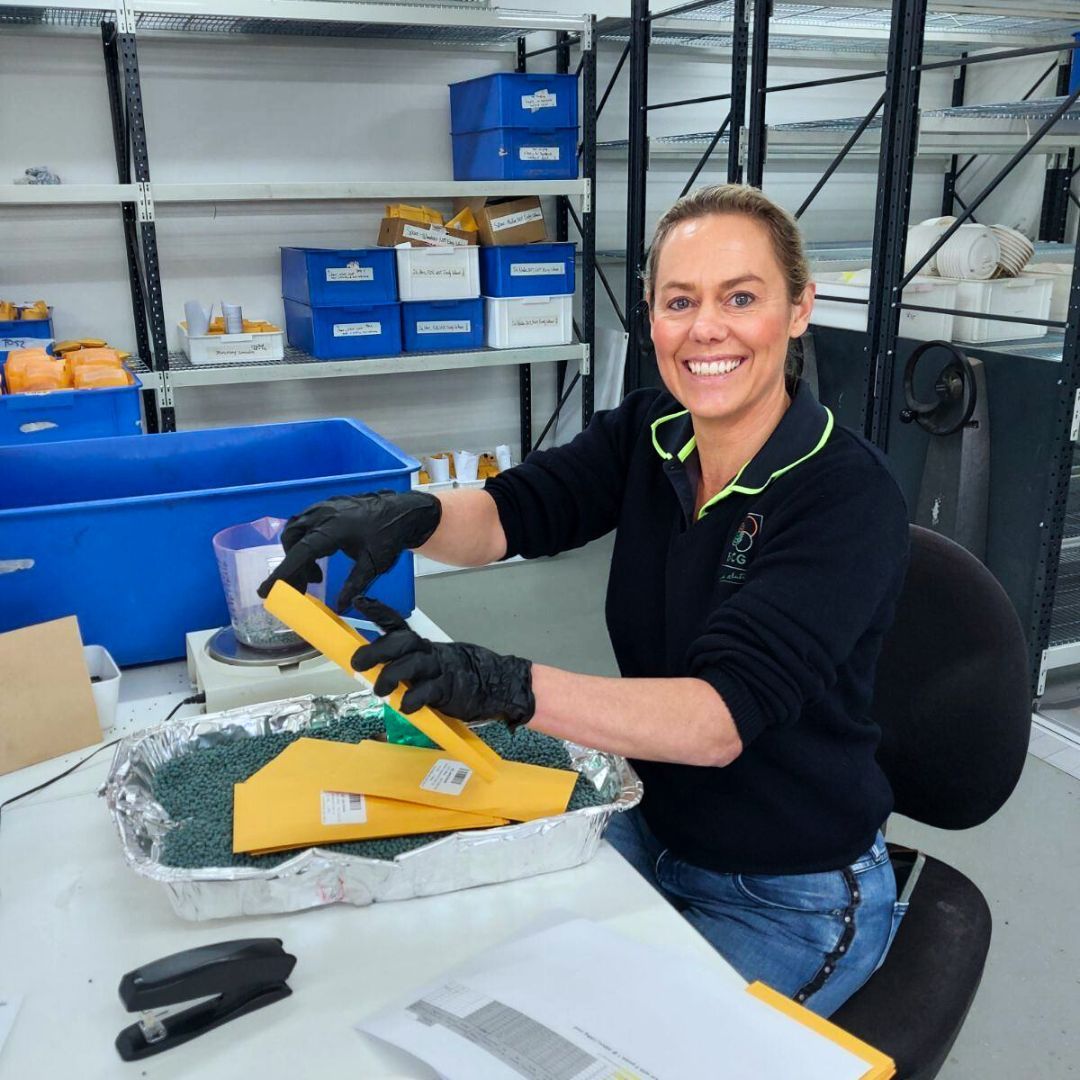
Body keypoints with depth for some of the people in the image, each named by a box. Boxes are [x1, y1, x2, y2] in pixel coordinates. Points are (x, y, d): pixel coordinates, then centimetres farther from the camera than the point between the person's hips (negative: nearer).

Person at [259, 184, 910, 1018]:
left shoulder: (848, 495, -24)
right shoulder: (649, 433, -5)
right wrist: (411, 514, -38)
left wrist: (511, 689, -48)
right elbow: (510, 513, -16)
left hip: (791, 900, -5)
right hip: (650, 831, 5)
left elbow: (724, 715, -33)